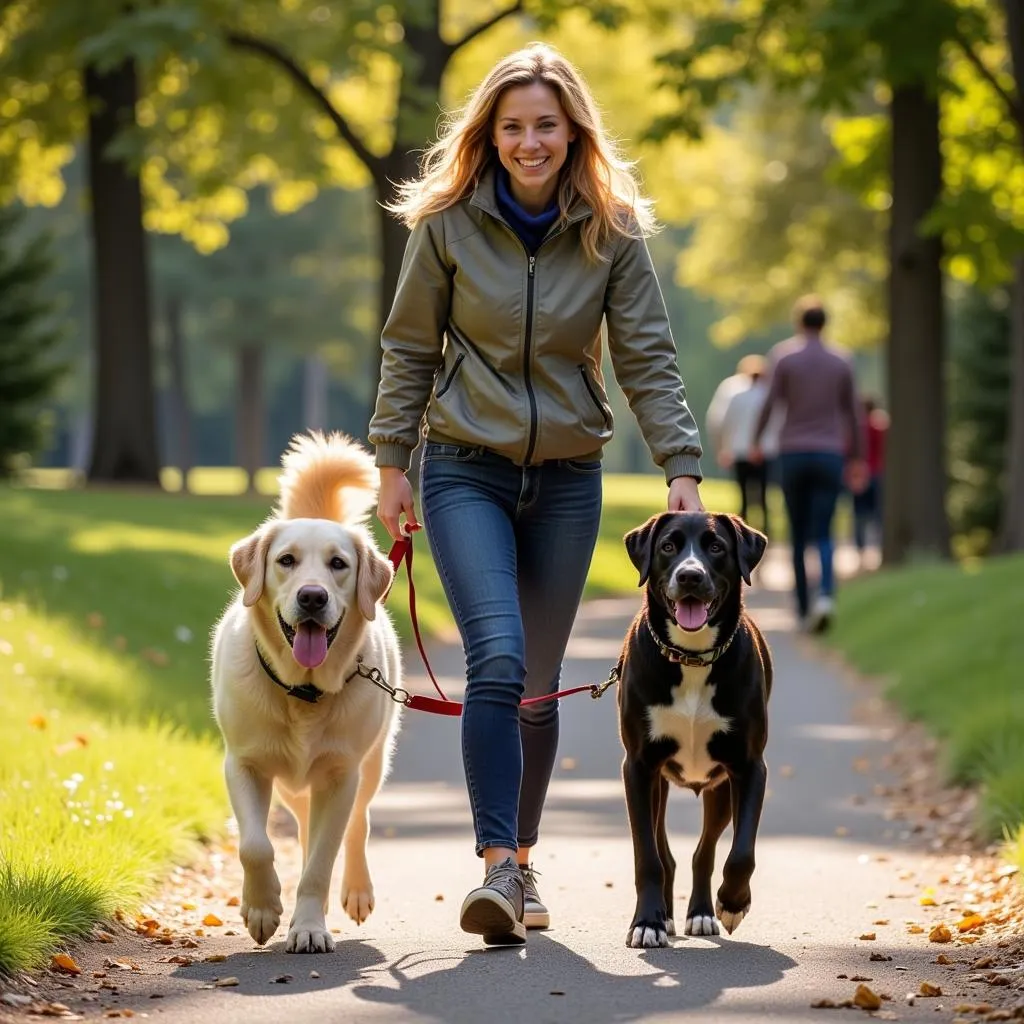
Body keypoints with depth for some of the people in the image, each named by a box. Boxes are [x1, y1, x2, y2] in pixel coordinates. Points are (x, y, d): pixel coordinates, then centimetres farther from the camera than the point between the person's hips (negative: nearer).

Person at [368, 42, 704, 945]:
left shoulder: (612, 231, -2)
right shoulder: (448, 223, -4)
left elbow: (648, 358, -3)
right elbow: (410, 349, 3)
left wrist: (682, 467, -12)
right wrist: (393, 463, 0)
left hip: (568, 479, 2)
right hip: (467, 471, -2)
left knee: (539, 684, 10)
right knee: (497, 662, -19)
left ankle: (520, 862, 24)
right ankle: (497, 869, -21)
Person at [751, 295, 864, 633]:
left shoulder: (783, 356, -3)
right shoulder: (841, 362, 4)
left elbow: (770, 403, -9)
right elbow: (851, 412, 8)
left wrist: (756, 442, 5)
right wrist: (856, 459, 16)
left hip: (792, 456, -1)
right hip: (829, 457, 1)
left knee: (798, 535, 11)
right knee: (823, 535, -3)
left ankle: (803, 608, 12)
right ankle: (825, 595, -28)